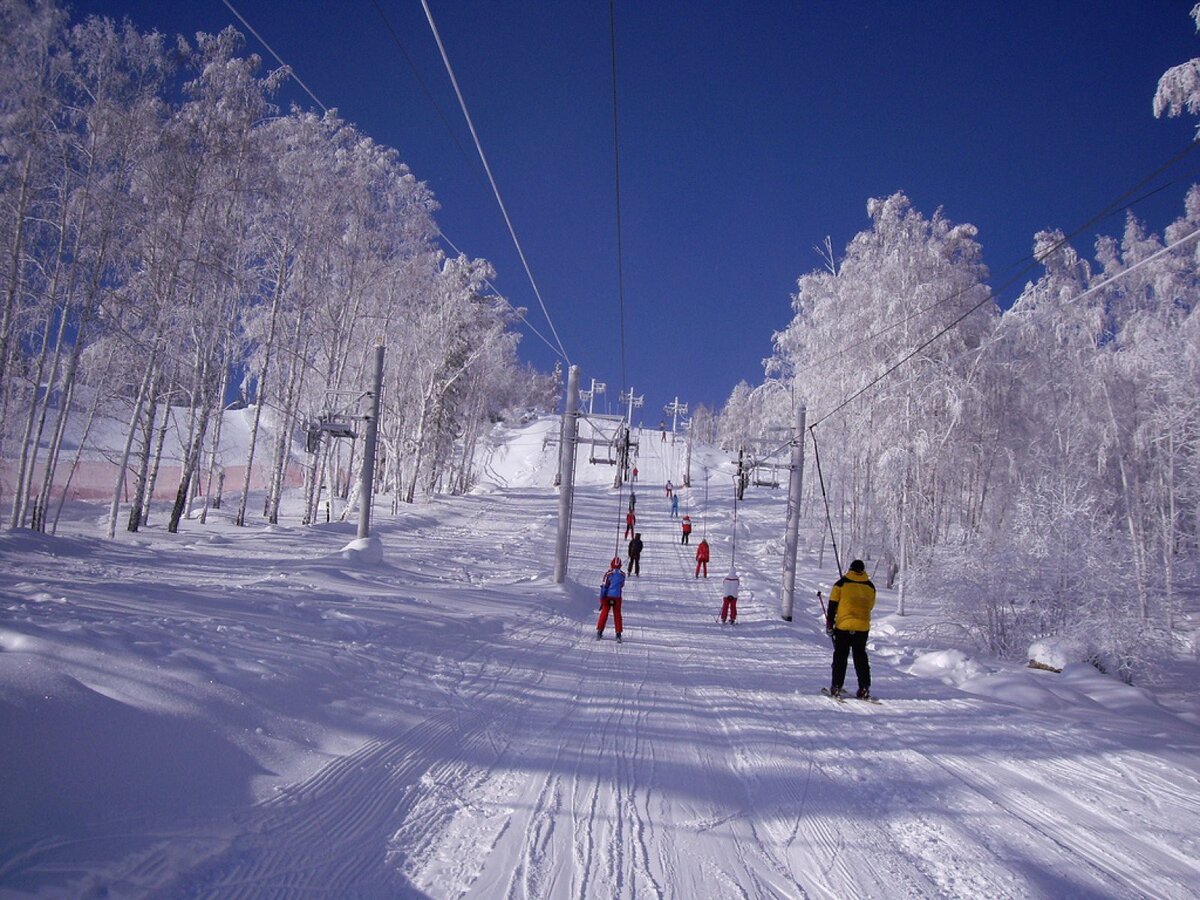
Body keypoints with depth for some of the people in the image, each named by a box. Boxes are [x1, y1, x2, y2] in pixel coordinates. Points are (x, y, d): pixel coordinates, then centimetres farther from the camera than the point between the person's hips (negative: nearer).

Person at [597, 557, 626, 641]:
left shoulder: (609, 574, -10)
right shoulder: (622, 574, -2)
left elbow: (603, 586, -10)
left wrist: (602, 599, -5)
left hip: (608, 596, -1)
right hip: (617, 597, 1)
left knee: (604, 614, 9)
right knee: (617, 615, 9)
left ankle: (599, 632, 10)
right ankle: (618, 634, 6)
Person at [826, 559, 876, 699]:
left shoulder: (841, 583, -3)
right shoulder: (870, 586, 6)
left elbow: (833, 605, -3)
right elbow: (870, 606, 16)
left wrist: (829, 623, 4)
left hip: (843, 625, -2)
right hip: (863, 627, 3)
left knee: (840, 656, 6)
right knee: (861, 657, 12)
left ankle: (836, 687, 4)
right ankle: (864, 688, 7)